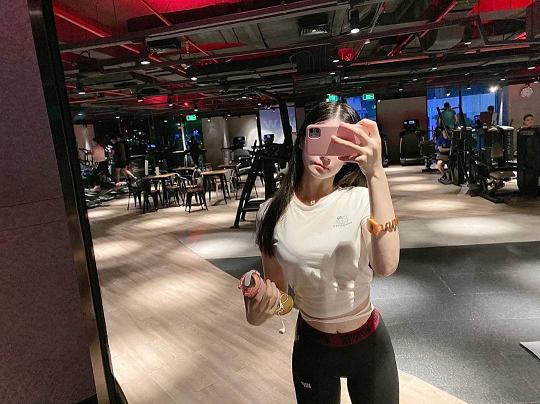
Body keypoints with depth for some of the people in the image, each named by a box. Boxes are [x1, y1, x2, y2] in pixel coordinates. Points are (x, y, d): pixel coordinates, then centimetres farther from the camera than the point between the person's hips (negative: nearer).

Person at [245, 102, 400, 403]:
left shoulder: (361, 200, -17)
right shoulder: (273, 213, -11)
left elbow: (386, 266, -36)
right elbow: (276, 290, -3)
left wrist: (375, 173, -40)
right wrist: (258, 312, -25)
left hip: (369, 344, -1)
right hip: (311, 347, 2)